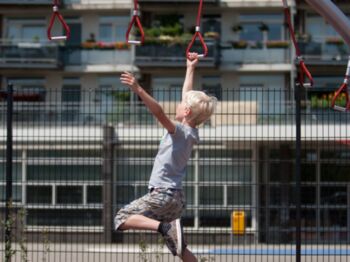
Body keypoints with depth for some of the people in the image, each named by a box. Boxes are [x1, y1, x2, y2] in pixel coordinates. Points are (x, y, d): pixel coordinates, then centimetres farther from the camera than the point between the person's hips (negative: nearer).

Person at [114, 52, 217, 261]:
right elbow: (188, 97, 23)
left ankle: (164, 227, -28)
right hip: (176, 197, 9)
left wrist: (139, 90, -39)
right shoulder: (192, 133, 10)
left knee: (122, 218, -12)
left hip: (163, 194, -9)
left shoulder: (180, 131, -12)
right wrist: (190, 69, 31)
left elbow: (159, 113, -29)